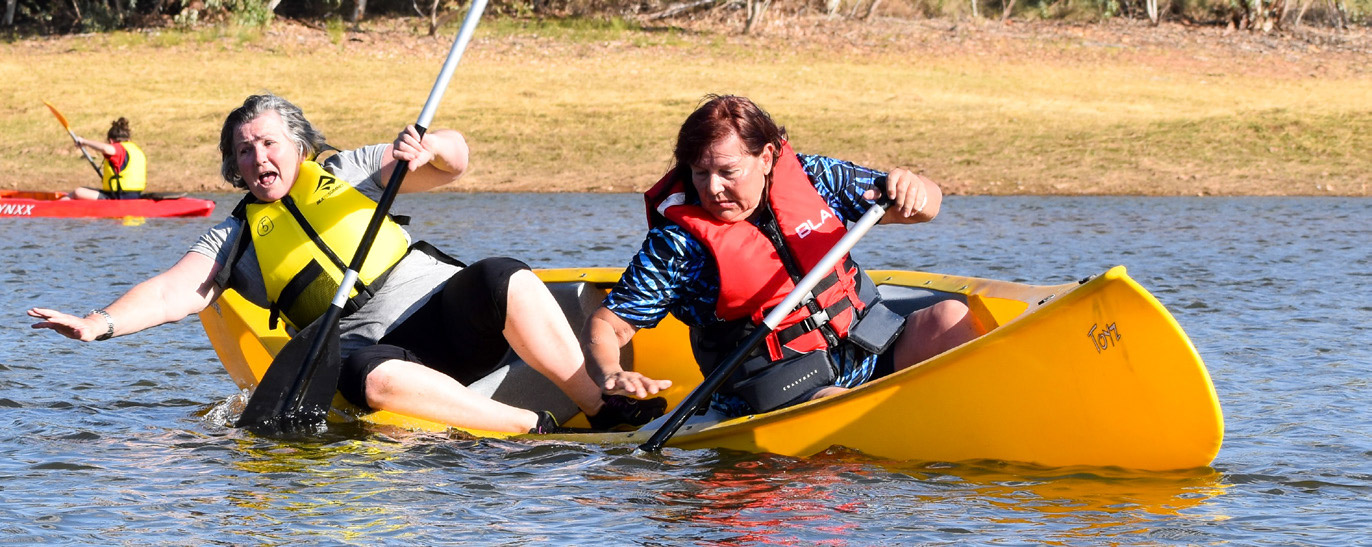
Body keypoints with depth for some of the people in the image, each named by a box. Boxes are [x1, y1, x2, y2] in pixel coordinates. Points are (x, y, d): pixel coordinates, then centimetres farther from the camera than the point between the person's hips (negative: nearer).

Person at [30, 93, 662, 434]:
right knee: (370, 377, -38)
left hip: (444, 303, 1)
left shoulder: (345, 172, 16)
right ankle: (534, 428, -38)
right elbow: (171, 293, 4)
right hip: (373, 348, -1)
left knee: (503, 281, -30)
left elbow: (453, 164, 7)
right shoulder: (234, 240, 15)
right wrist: (100, 323, -13)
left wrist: (430, 146, -17)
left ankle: (600, 404, -26)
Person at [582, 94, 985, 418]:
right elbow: (604, 326, -8)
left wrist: (912, 190, -17)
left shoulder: (810, 177, 1)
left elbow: (930, 204, 9)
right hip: (781, 391, -5)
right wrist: (610, 376, -30)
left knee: (951, 318, -16)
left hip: (867, 349, 5)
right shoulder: (677, 244, -9)